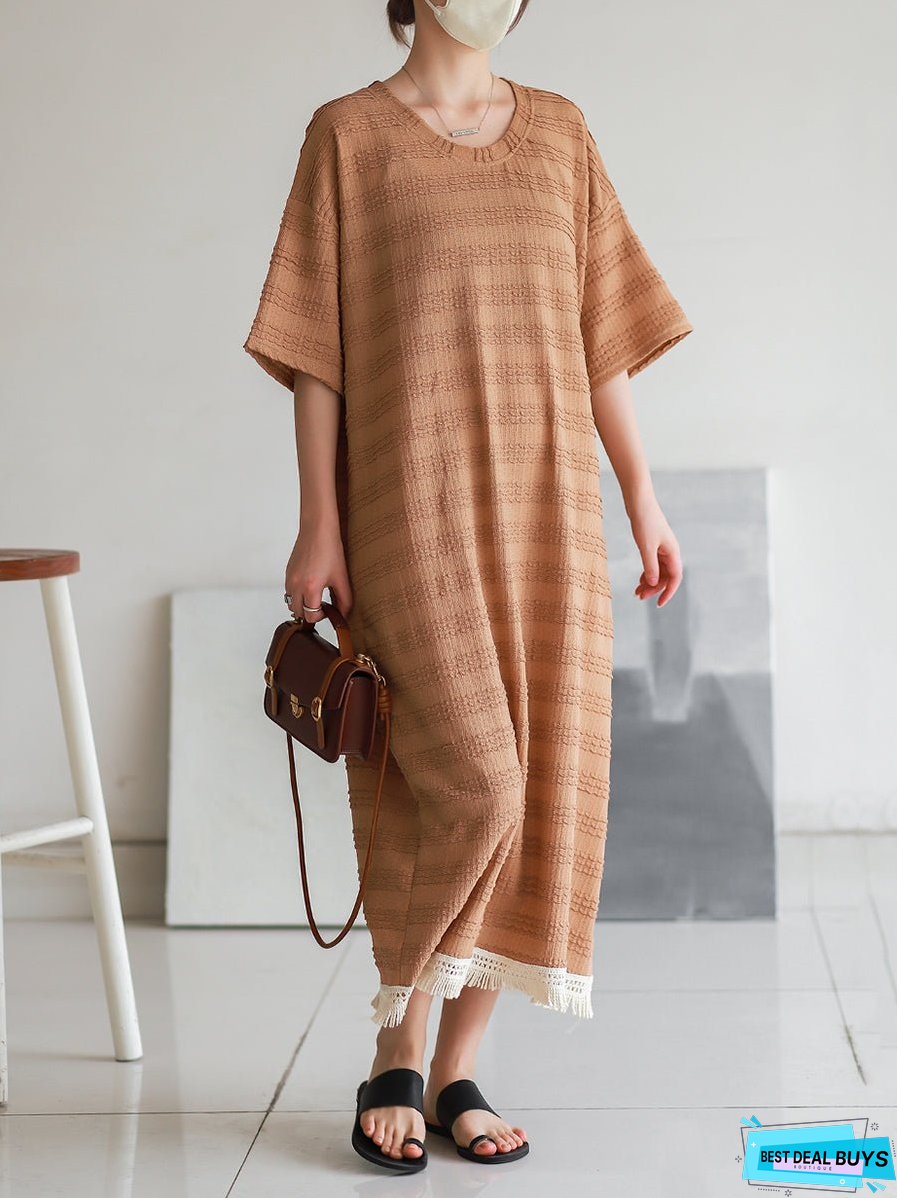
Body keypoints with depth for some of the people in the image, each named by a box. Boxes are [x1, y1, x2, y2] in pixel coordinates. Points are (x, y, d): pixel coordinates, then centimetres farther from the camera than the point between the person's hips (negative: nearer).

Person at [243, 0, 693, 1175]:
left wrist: (642, 497, 8)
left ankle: (458, 1071, 13)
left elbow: (601, 331, 14)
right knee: (467, 779, -14)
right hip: (414, 504, -4)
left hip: (546, 504, 4)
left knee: (538, 784, 1)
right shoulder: (348, 132, 4)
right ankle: (396, 1052, 7)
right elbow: (317, 348, 0)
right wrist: (317, 523, -7)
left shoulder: (560, 130, 15)